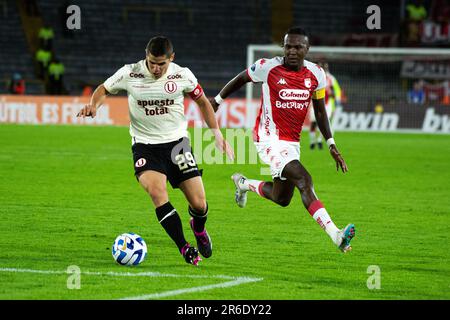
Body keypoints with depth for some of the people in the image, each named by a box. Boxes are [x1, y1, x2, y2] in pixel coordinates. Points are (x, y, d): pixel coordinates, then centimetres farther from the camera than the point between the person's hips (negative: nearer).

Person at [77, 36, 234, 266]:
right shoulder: (129, 74, -8)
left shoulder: (182, 75, -5)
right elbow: (104, 89, 9)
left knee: (199, 205, -4)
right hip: (145, 146, -1)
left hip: (177, 143, 1)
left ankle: (198, 229, 35)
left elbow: (202, 101, 11)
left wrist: (217, 134, 8)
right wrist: (93, 105, -12)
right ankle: (185, 248, -20)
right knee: (157, 192, -29)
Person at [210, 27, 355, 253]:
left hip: (292, 143, 6)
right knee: (304, 180, -25)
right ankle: (336, 235, -33)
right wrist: (217, 100, 19)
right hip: (270, 139, -6)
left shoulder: (316, 74, 0)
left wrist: (331, 144, 7)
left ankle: (243, 183, 44)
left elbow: (320, 112, 12)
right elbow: (240, 79, 7)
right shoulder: (268, 67, -12)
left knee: (281, 199, 15)